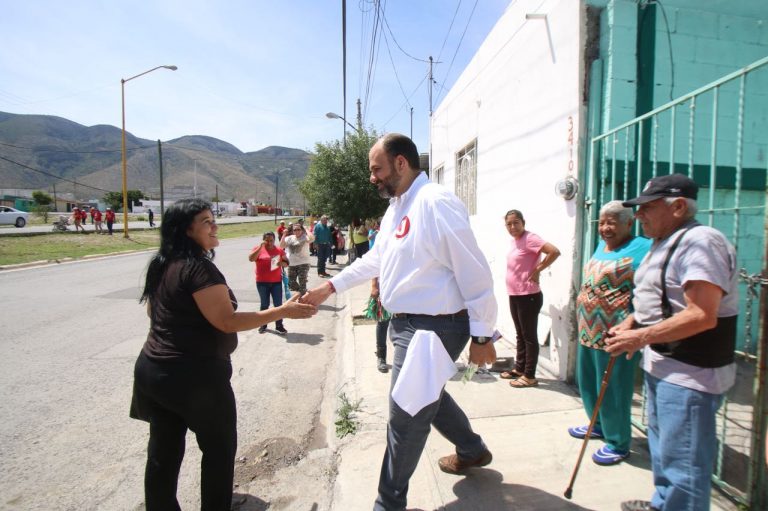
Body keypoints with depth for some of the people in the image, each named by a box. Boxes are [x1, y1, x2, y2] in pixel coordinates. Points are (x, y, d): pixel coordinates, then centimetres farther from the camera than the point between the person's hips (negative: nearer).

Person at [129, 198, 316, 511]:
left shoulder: (160, 264, 7)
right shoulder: (198, 267, -20)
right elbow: (227, 321, -24)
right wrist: (282, 311, -23)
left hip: (153, 369, 9)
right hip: (195, 375, -8)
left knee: (163, 452, 19)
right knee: (220, 449, 12)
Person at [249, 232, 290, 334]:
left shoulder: (279, 250, 3)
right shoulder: (258, 248, -1)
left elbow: (287, 262, 8)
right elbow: (251, 259, -17)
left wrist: (282, 263, -15)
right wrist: (260, 246, -21)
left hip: (276, 282, 1)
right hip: (262, 282, -1)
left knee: (278, 304, 1)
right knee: (264, 304, 10)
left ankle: (279, 326, 8)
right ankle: (263, 324, 23)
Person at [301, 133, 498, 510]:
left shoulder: (436, 203, -22)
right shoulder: (396, 206, 10)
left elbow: (475, 273, -21)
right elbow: (374, 259, 20)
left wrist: (481, 336, -17)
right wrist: (329, 287, 16)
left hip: (433, 328, -10)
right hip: (406, 323, 10)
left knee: (406, 417, 4)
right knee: (426, 396, 26)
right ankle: (472, 451, 51)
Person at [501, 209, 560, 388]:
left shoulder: (530, 238, -16)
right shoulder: (513, 240, 11)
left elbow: (554, 252, -27)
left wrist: (537, 271, -19)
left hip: (528, 296, -9)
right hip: (514, 295, 9)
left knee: (529, 336, 0)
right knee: (520, 335, 18)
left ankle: (529, 376, 9)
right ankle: (519, 369, 30)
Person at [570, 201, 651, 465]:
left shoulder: (642, 249, -14)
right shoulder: (602, 246, 13)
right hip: (589, 332, 9)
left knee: (611, 391, 4)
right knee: (587, 382, 21)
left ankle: (618, 444, 24)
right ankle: (598, 426, 42)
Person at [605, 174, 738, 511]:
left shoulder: (700, 242, -20)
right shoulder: (665, 243, 12)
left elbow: (702, 316, -28)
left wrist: (640, 337, -23)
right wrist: (630, 322, 7)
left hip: (689, 373, -10)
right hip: (661, 364, 11)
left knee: (681, 461, 0)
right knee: (662, 447, 25)